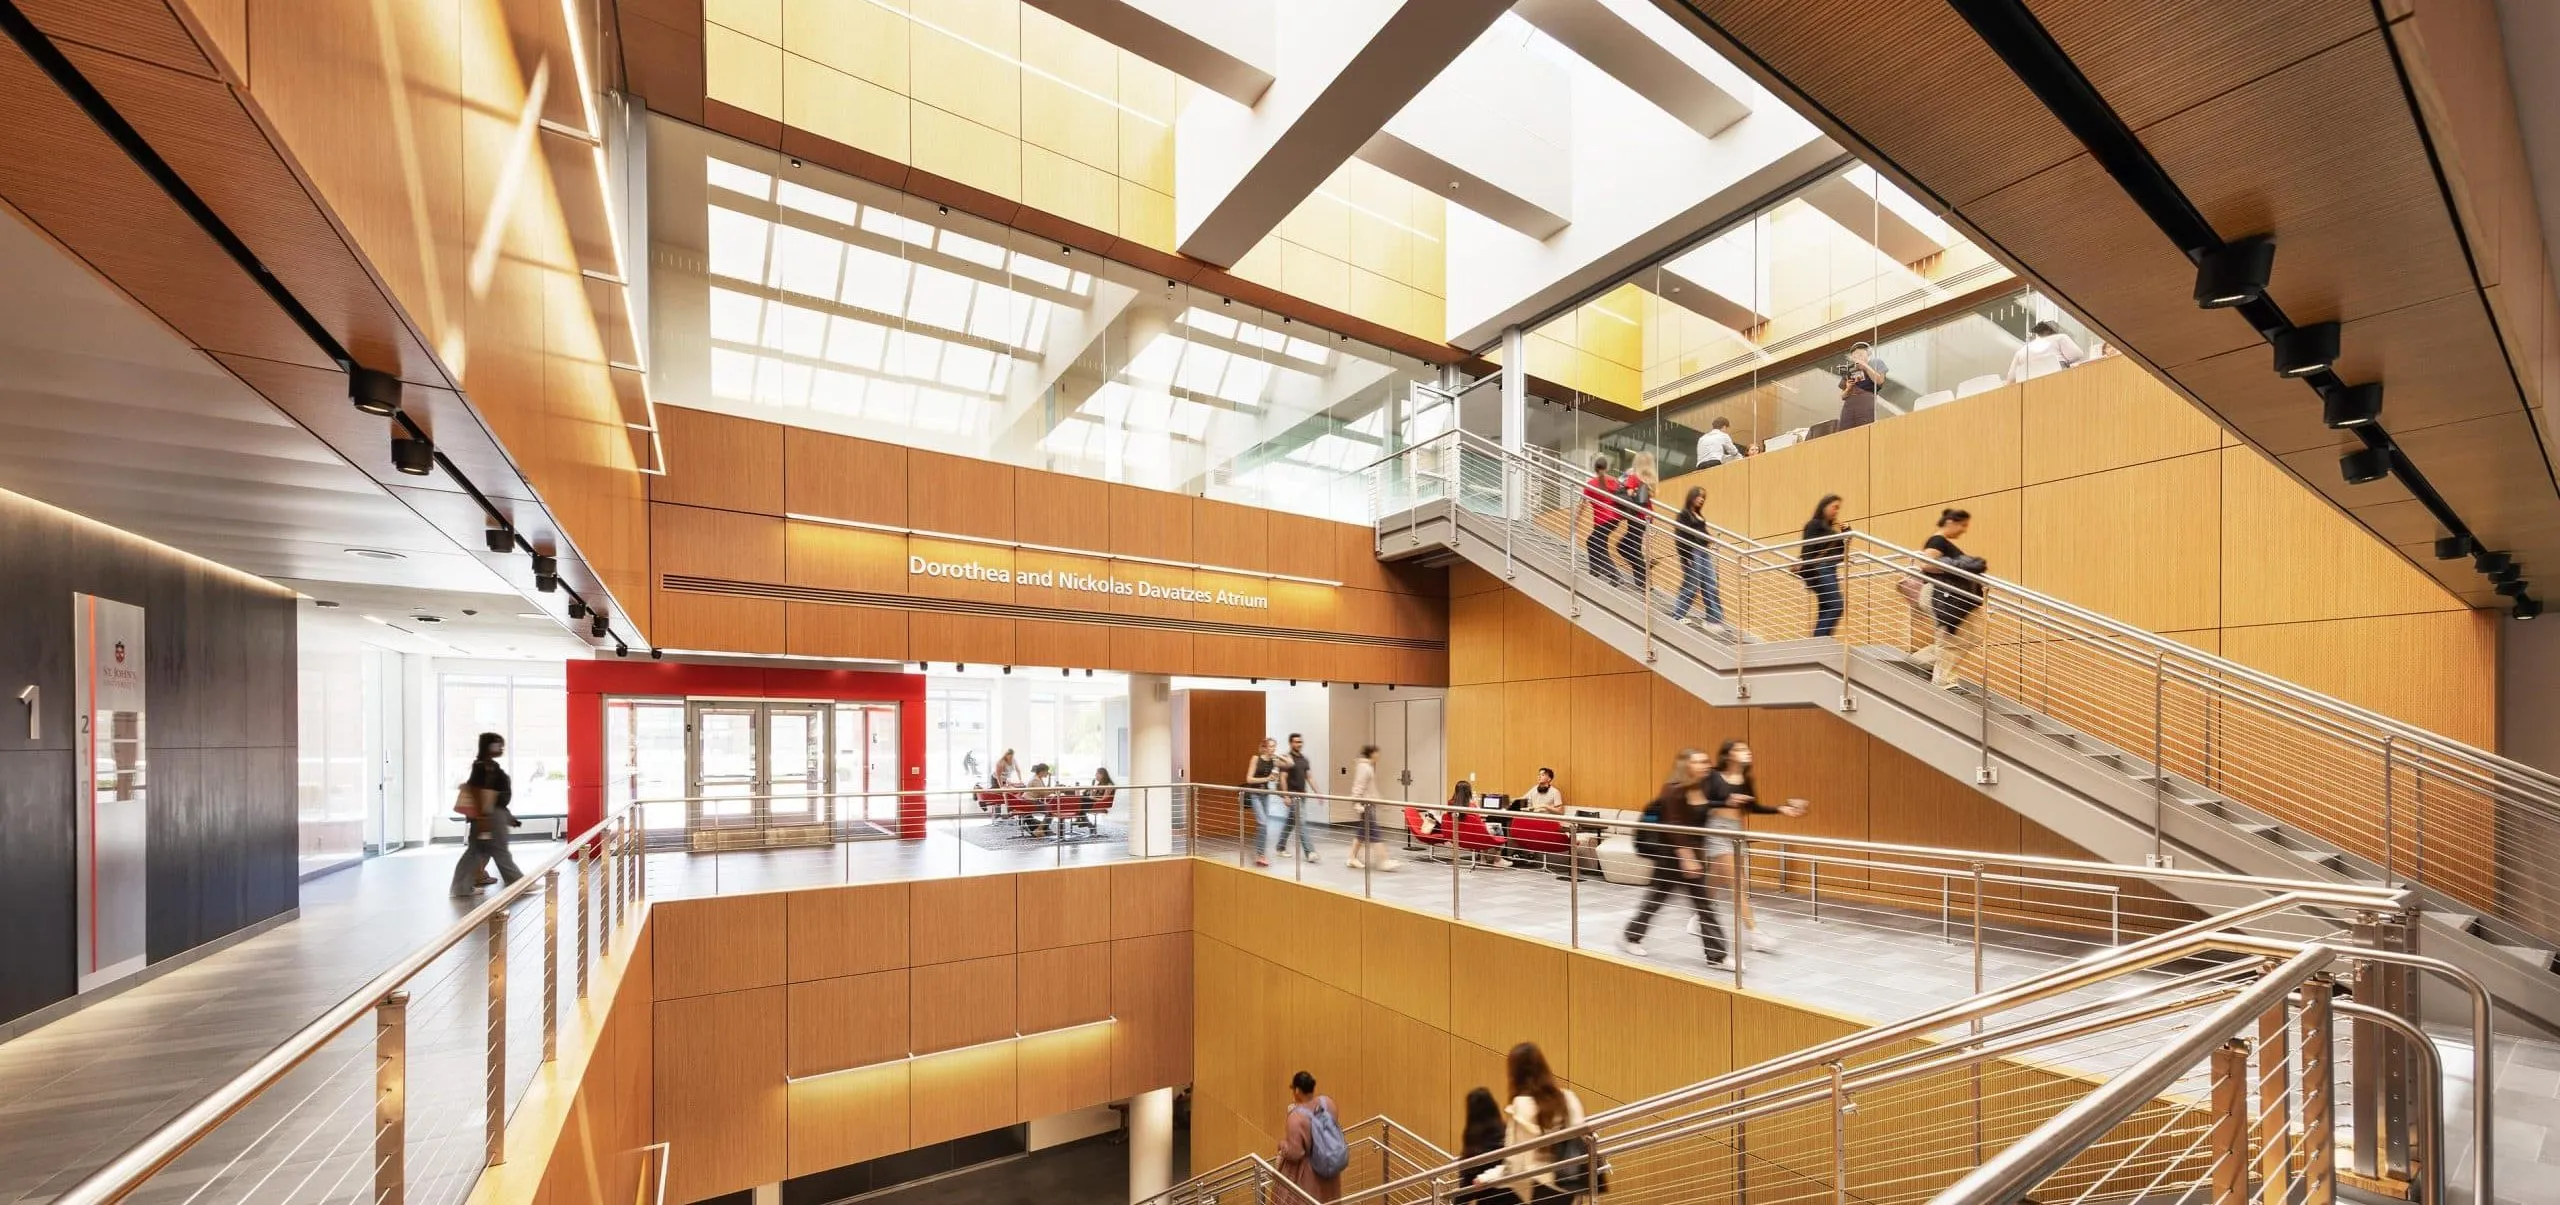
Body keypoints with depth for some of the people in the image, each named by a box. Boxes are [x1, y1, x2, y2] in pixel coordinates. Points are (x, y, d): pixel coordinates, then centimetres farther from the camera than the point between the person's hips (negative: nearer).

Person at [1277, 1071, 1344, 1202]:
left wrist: (1282, 1143, -6)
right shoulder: (1328, 1102, -13)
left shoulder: (1297, 1117, -31)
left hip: (1306, 1172, -6)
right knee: (1325, 1200, 27)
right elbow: (1336, 1127, 5)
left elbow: (1294, 1153, -26)